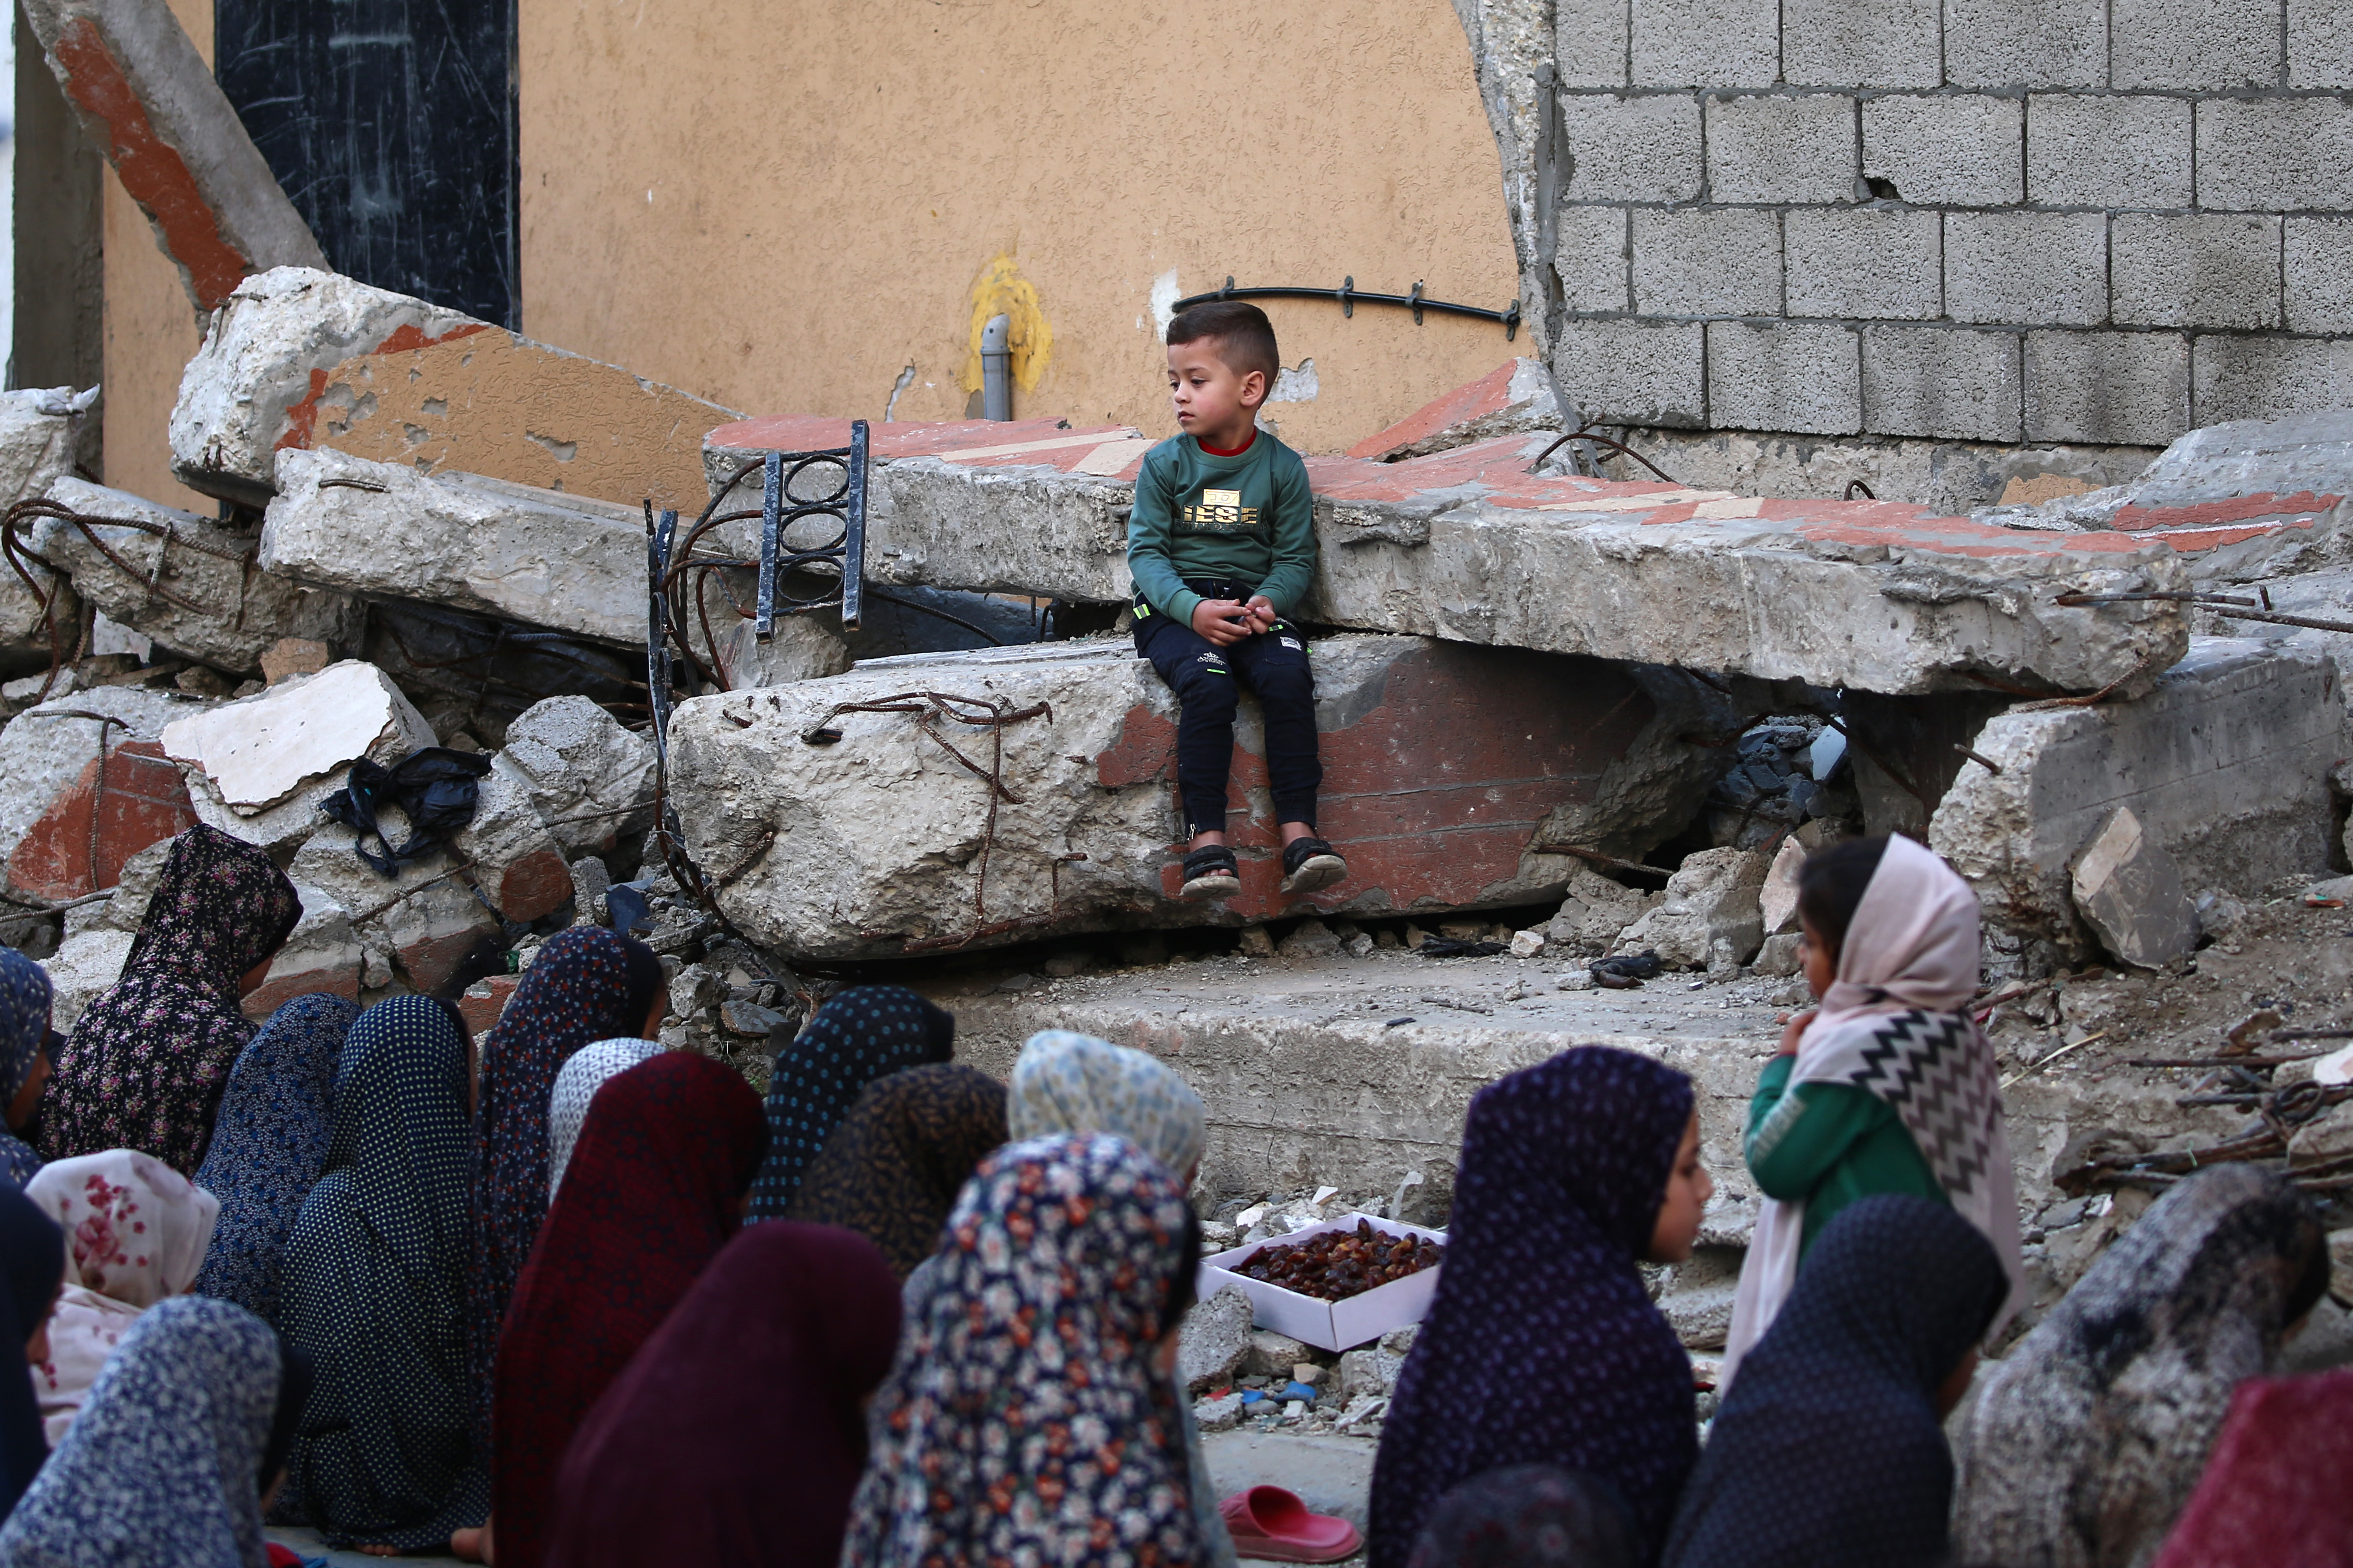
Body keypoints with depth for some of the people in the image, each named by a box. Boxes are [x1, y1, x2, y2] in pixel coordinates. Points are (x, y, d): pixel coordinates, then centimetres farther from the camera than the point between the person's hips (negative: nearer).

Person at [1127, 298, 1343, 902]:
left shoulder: (1282, 468, 4)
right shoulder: (1164, 465, 2)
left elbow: (1296, 557, 5)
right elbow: (1146, 551, -2)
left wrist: (1269, 601, -17)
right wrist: (1193, 609, -19)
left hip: (1251, 603, 1)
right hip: (1173, 607, -1)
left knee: (1288, 676, -30)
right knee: (1208, 684, -32)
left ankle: (1299, 831, -28)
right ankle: (1207, 840, -32)